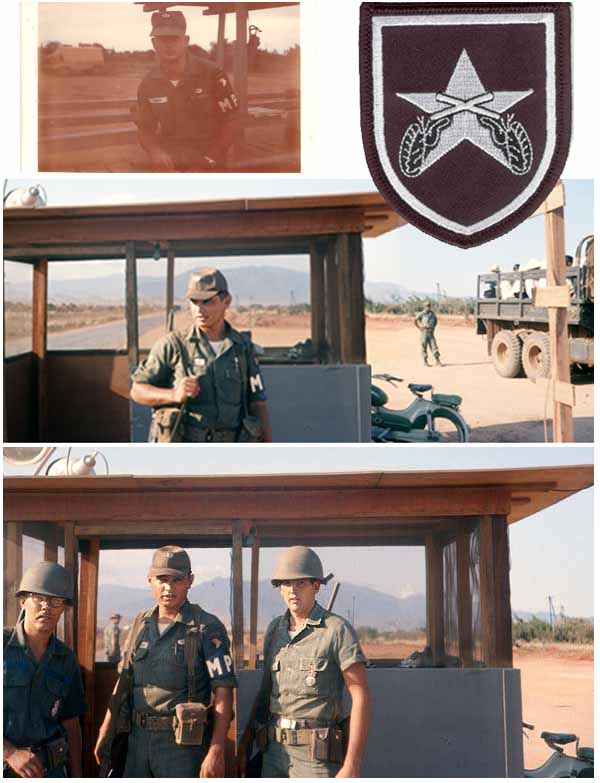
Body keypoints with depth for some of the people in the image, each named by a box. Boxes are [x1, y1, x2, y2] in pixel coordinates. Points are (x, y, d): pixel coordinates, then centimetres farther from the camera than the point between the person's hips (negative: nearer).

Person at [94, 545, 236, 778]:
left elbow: (223, 693, -12)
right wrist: (105, 732, 13)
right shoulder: (141, 624, 11)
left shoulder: (207, 628, -6)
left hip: (182, 742, -5)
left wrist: (216, 751, -19)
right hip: (138, 739, 5)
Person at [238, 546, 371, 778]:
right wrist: (244, 746, 14)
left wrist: (352, 765, -19)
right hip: (275, 751, 6)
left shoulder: (338, 629, -9)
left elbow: (361, 696, -12)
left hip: (318, 755, -6)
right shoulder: (275, 629, 10)